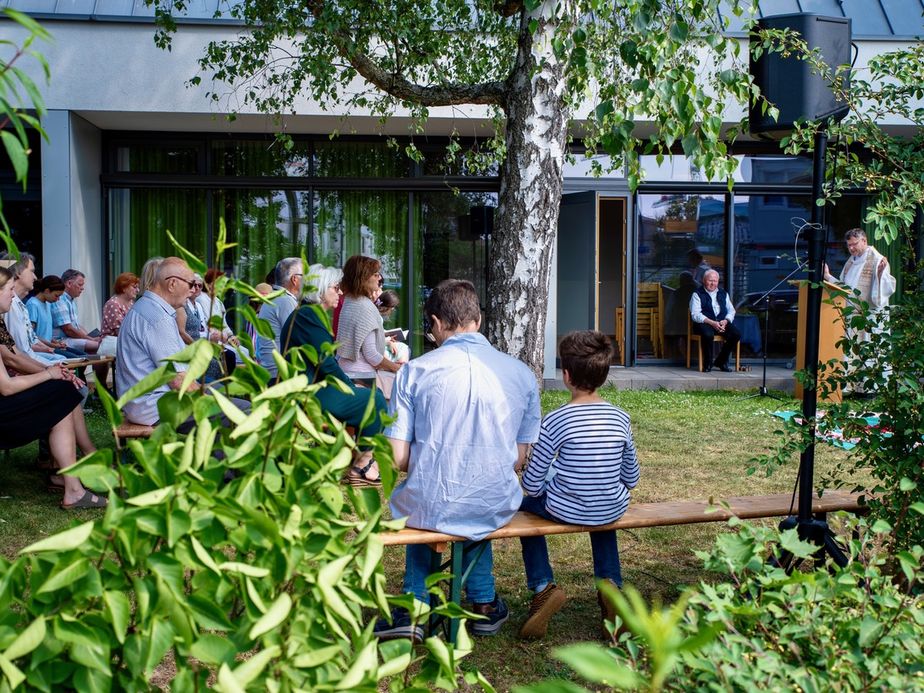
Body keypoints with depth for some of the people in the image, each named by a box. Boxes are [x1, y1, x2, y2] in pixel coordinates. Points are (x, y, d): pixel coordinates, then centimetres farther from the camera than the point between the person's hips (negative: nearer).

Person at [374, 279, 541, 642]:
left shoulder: (415, 371, -9)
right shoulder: (522, 374, 0)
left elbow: (398, 458, -9)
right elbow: (518, 460, 5)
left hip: (432, 507, -2)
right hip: (497, 508, 2)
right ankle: (484, 603, 40)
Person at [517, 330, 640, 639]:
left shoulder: (555, 421, -18)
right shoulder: (620, 418, -6)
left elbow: (532, 484, -12)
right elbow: (631, 478, 5)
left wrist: (533, 488, 11)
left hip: (565, 510, -4)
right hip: (613, 510, 4)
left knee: (526, 503, 28)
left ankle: (543, 587, 15)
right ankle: (610, 582, 22)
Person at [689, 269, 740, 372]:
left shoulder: (723, 293, 19)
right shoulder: (697, 294, 2)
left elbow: (731, 310, 14)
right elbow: (695, 315, -9)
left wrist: (725, 321, -9)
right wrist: (712, 323, -20)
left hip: (722, 322, 5)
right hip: (704, 323, -5)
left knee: (736, 334, -22)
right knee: (708, 335, -38)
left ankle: (721, 361, -3)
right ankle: (708, 363, -13)